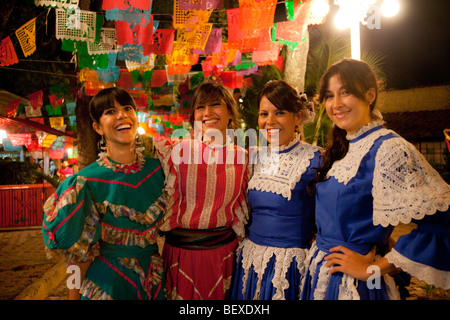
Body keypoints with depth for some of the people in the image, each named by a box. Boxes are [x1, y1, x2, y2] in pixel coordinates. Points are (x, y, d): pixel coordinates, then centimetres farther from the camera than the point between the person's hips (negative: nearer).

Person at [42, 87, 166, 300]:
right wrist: (74, 295, -7)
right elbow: (79, 253, -10)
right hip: (108, 281, -3)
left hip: (155, 276, 3)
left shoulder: (158, 169, -7)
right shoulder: (86, 183, -17)